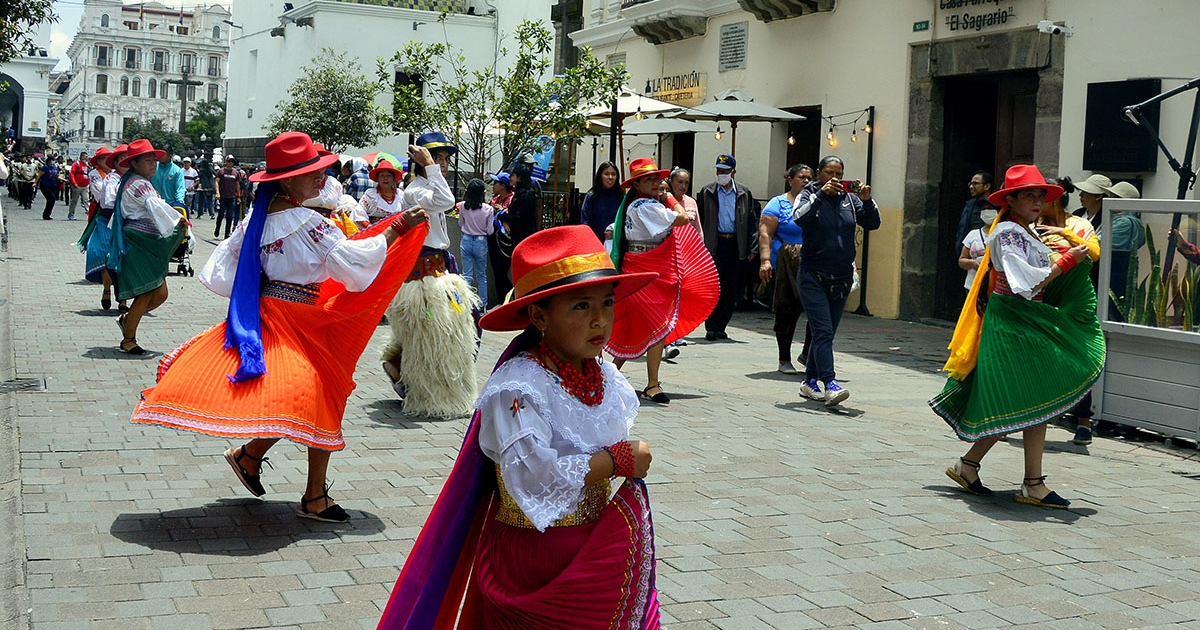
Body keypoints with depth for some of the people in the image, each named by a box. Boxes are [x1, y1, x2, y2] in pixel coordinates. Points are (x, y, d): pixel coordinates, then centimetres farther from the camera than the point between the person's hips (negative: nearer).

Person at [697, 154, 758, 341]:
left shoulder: (745, 194, 10)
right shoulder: (706, 193, 5)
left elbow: (752, 222, 9)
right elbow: (699, 220, 4)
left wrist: (753, 248, 1)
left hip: (735, 246, 2)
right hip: (714, 245, -2)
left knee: (732, 290, 5)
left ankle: (720, 327, 16)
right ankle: (711, 327, 0)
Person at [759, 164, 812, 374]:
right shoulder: (778, 204, 2)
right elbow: (765, 233, -6)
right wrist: (765, 260, -17)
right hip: (787, 266, -4)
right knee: (787, 311, 1)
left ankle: (807, 353, 10)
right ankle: (784, 360, 13)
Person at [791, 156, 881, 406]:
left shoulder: (850, 198, 8)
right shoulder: (809, 195, -2)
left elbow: (872, 224, 1)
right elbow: (799, 219, -20)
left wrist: (867, 201, -15)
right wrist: (821, 194, -25)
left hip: (842, 278, 5)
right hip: (813, 276, -5)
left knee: (826, 333, 11)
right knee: (823, 331, -14)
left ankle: (810, 382, 22)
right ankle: (830, 385, -22)